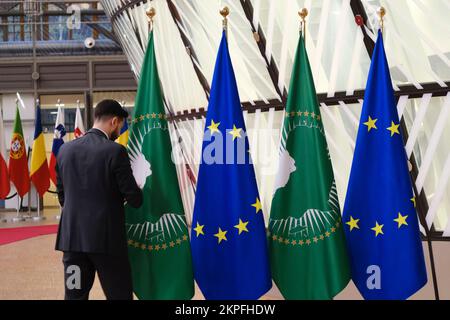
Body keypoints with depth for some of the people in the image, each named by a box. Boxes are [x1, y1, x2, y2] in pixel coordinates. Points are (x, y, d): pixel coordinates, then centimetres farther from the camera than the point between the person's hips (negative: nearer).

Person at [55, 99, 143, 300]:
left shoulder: (65, 149, 6)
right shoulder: (115, 151, -12)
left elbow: (61, 194, 14)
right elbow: (134, 198, -10)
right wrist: (137, 198, 12)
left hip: (72, 236, 5)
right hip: (106, 237, -5)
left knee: (75, 295, 11)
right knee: (120, 295, 6)